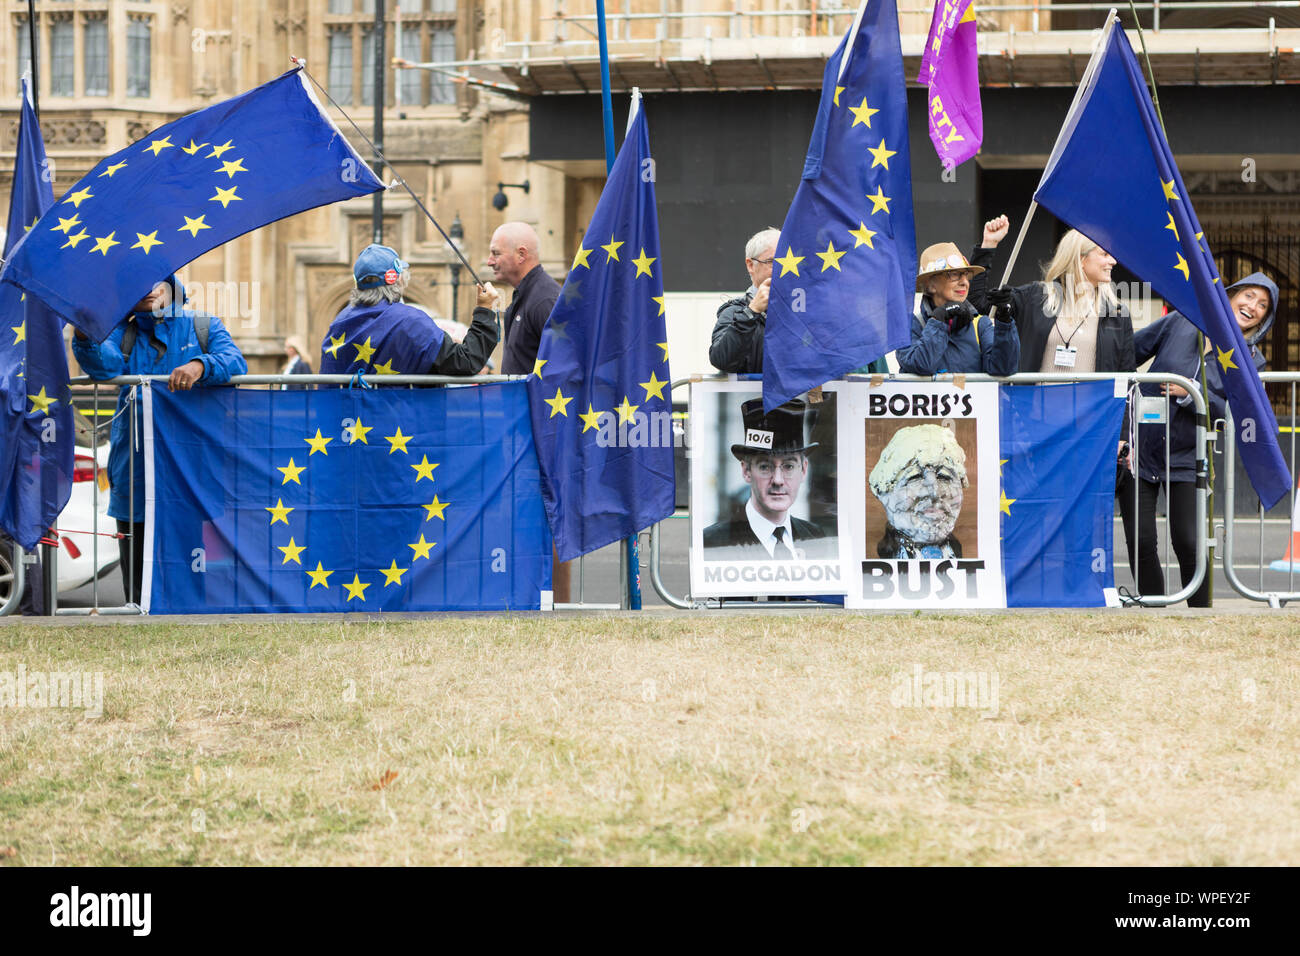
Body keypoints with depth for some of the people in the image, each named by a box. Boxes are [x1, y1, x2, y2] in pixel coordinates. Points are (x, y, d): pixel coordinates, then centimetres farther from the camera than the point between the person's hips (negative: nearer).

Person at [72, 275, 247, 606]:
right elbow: (105, 365, -10)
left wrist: (201, 366, -30)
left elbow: (235, 363, -8)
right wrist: (85, 338, -32)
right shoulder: (124, 334, 12)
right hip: (137, 478, 1)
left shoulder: (205, 327, 10)